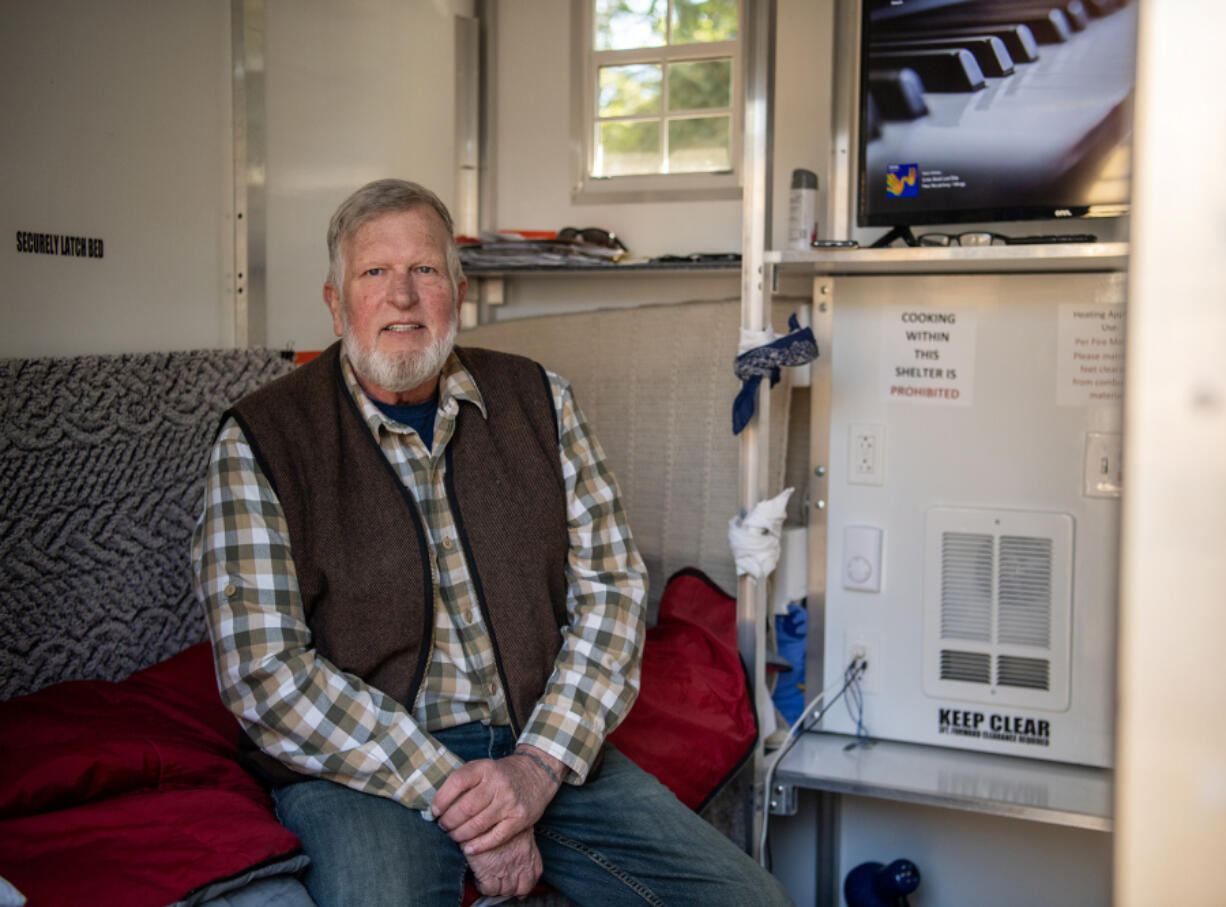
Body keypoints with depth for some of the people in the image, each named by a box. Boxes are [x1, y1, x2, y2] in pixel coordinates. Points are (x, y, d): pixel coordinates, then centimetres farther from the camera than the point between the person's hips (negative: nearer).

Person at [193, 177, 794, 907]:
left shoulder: (538, 401, 7)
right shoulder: (260, 443, -3)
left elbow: (611, 587, 3)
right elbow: (265, 673, -10)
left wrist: (541, 764, -11)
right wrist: (448, 792, -16)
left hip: (541, 746, 4)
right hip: (359, 766, -3)